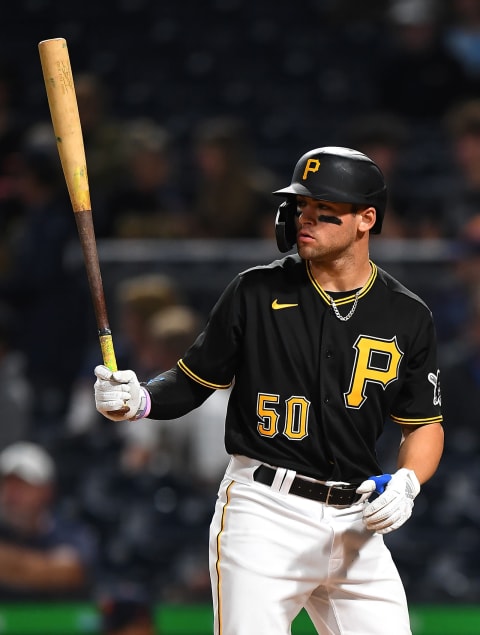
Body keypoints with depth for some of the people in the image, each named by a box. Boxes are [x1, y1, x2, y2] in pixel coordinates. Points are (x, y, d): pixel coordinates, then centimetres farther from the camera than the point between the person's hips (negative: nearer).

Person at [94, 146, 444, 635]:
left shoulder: (408, 317, 5)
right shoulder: (256, 292, 0)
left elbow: (424, 424, 11)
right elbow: (192, 381, 6)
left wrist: (406, 483, -8)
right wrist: (139, 400, -14)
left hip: (355, 522, 3)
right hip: (263, 514, -3)